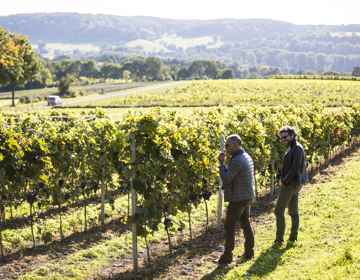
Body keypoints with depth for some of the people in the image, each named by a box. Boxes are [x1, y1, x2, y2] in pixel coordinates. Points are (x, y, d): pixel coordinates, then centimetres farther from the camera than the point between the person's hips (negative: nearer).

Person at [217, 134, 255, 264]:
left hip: (238, 198, -10)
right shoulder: (247, 157, 10)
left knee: (229, 226, -2)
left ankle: (227, 255, 2)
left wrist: (222, 163, -10)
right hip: (247, 196, 10)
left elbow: (226, 179, -19)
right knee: (246, 224, 17)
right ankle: (249, 252, 23)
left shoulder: (237, 161, -22)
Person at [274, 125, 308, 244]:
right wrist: (285, 181, 8)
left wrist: (285, 182, -18)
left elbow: (295, 167, -24)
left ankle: (279, 238, -6)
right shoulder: (292, 148, 15)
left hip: (291, 184, -10)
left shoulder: (297, 148, -16)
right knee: (293, 211, 13)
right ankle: (293, 237, 19)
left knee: (279, 210, -7)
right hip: (295, 184, 10)